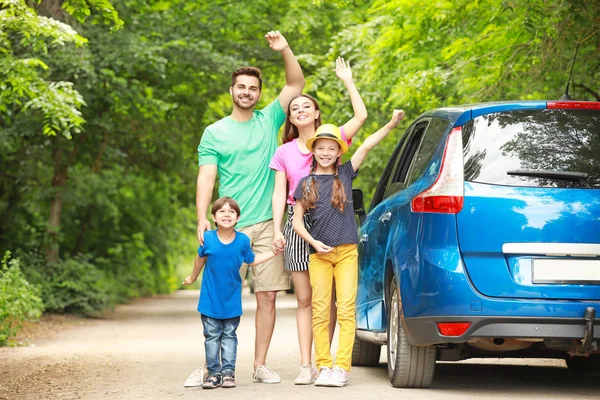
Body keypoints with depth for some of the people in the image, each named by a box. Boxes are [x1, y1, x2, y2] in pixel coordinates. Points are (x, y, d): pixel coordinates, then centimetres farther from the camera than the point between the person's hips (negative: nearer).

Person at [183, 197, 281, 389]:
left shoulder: (243, 240, -9)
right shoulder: (208, 238, -11)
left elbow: (251, 260, 9)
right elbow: (200, 258, 8)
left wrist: (273, 252, 7)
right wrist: (193, 277, 21)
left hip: (232, 299, 0)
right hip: (210, 299, 0)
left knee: (229, 336, 7)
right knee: (212, 336, 6)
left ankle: (228, 371, 10)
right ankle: (213, 372, 11)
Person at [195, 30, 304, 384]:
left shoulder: (269, 120, 11)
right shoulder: (214, 133, 6)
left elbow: (296, 85, 5)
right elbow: (206, 178, -1)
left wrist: (285, 50, -9)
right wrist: (202, 219, -13)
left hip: (267, 225, 2)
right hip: (231, 227, -1)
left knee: (267, 296, 1)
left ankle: (261, 364, 7)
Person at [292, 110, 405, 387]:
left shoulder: (345, 174, 6)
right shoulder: (306, 183, 6)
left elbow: (366, 146, -4)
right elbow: (297, 220, 5)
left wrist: (391, 125, -12)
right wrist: (314, 243, -9)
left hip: (347, 251, -1)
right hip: (319, 253, 1)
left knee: (346, 310, -5)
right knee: (320, 312, 0)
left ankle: (342, 368, -5)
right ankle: (324, 367, 5)